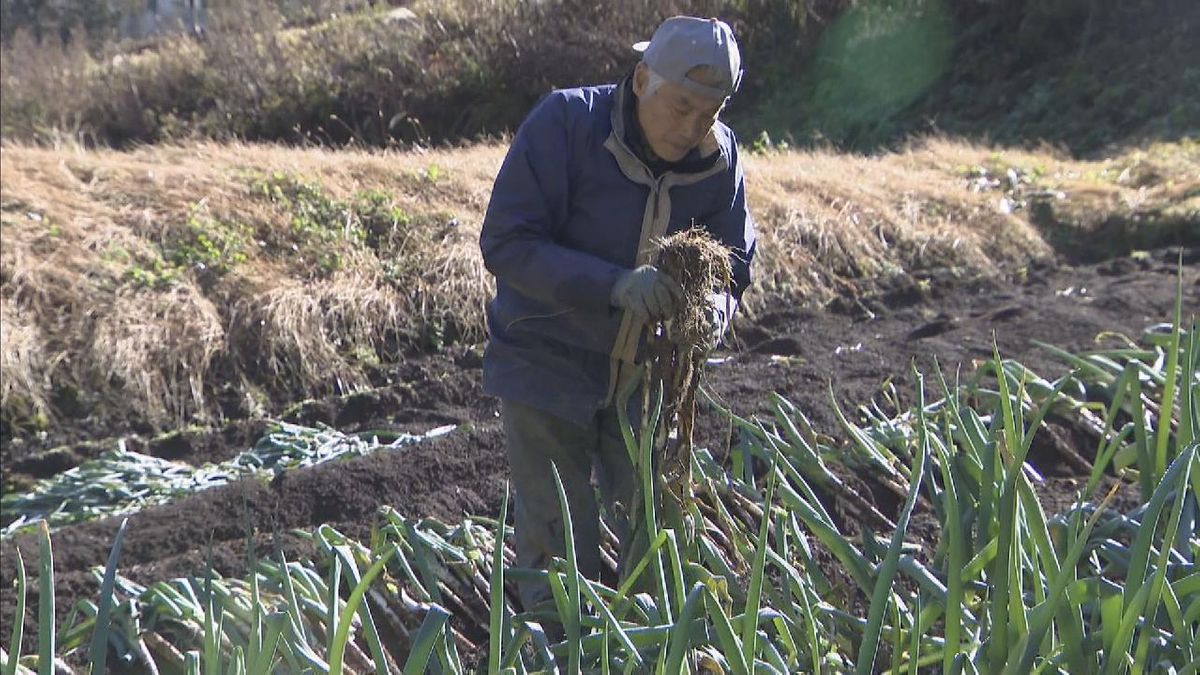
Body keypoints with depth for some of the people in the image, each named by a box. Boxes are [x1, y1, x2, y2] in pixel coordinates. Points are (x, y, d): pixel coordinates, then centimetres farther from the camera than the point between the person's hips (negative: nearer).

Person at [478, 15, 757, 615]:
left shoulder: (718, 156, -5)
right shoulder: (565, 122, -20)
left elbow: (733, 265, 2)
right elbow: (506, 243, -24)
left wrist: (713, 306, -23)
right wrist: (616, 284, -36)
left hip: (644, 376, 4)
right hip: (547, 368, -4)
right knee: (558, 549, 1)